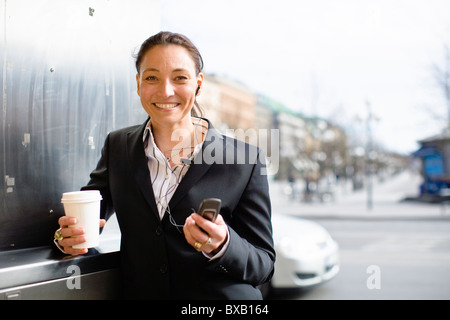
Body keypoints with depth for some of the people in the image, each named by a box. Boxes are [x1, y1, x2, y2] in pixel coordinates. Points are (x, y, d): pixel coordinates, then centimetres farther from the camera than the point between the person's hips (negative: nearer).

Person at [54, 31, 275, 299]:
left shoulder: (246, 160, -4)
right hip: (140, 292, 3)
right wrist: (70, 236, -8)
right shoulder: (117, 146, 7)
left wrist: (222, 246, -21)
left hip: (224, 297, -3)